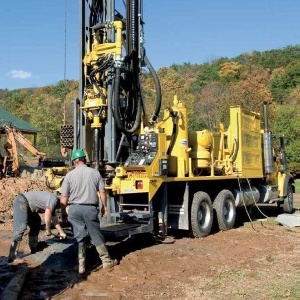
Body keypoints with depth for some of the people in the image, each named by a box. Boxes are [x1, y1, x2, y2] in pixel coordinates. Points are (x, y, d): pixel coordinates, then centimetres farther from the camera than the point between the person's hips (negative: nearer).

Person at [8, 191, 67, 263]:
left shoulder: (53, 204, 19)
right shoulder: (53, 199, -10)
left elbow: (54, 219, 26)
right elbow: (47, 215, -17)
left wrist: (61, 232, 28)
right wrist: (48, 229, -5)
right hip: (21, 201, -11)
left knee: (36, 224, 18)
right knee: (21, 227, -22)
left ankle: (33, 250, 25)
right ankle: (12, 256, -29)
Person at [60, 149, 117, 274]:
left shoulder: (70, 175, -1)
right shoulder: (95, 173, 0)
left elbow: (64, 197, -1)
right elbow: (102, 192, 1)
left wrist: (63, 210, 12)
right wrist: (104, 206, 13)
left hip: (74, 208, 0)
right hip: (90, 208, 0)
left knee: (80, 237, 9)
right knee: (96, 236, 11)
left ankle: (81, 266, 11)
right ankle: (107, 261, 21)